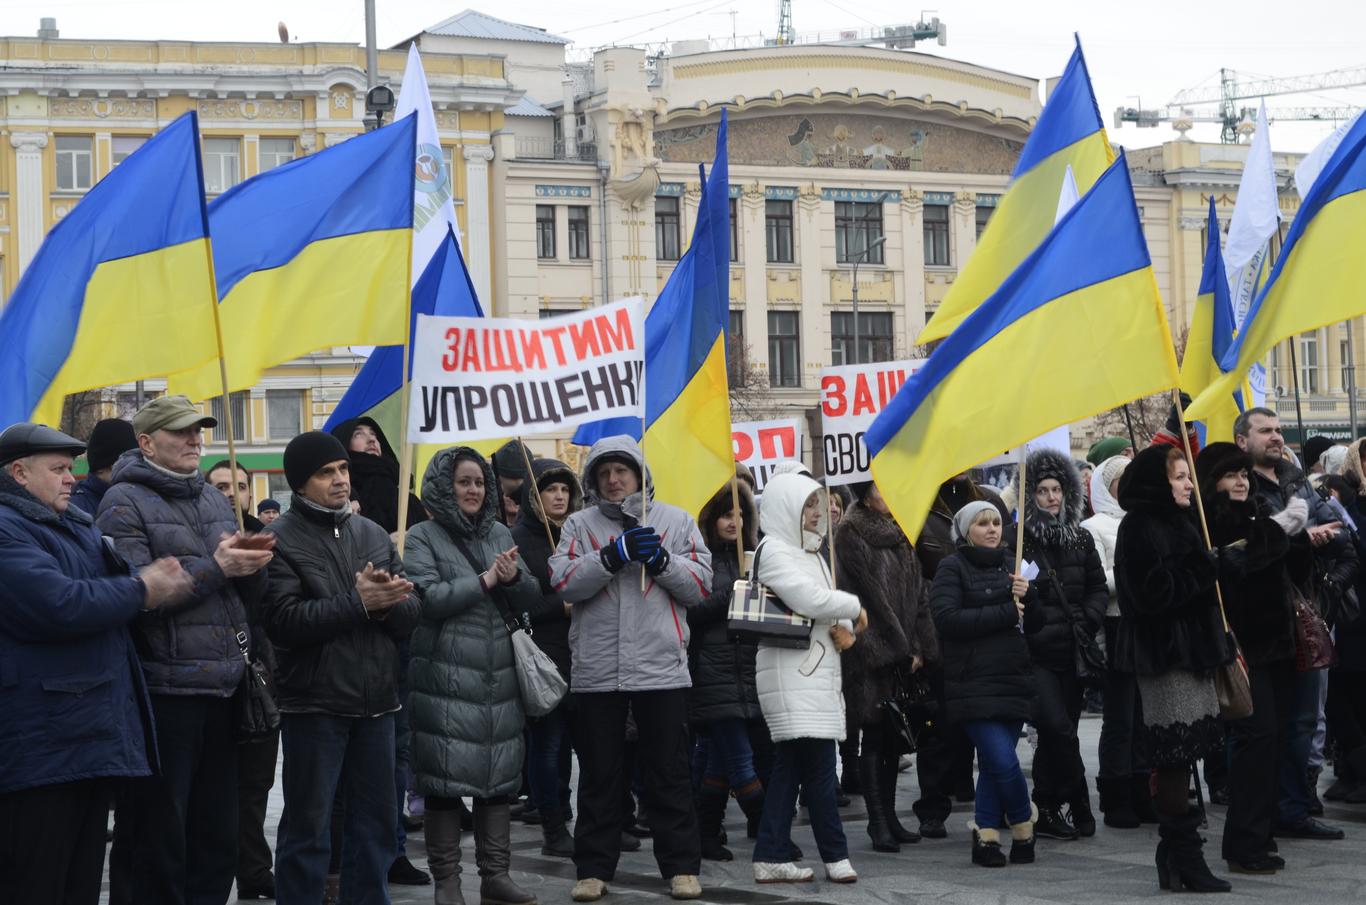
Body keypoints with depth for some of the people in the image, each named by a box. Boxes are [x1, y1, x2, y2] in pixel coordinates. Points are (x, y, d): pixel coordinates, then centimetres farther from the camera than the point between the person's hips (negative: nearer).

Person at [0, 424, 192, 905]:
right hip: (41, 747, -10)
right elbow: (57, 606, -25)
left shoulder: (76, 525, 20)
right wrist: (141, 591, -11)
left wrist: (154, 580, 0)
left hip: (93, 735, 10)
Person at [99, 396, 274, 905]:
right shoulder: (126, 503, -5)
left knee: (216, 843, 11)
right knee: (157, 846, -2)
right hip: (162, 693, -7)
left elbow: (246, 596, 17)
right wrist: (214, 567, -17)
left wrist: (252, 564, -5)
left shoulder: (214, 500, 16)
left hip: (220, 691, 7)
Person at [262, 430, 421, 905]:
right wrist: (358, 604, -20)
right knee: (308, 827, 2)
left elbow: (410, 614, 6)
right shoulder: (281, 539, -5)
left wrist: (386, 603, -17)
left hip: (376, 702, 5)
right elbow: (283, 621, -18)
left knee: (377, 822, 12)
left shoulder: (374, 534, 12)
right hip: (314, 705, -5)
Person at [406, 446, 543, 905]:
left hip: (498, 674, 5)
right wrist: (485, 580, -15)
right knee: (446, 778, -3)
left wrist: (514, 578, -11)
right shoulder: (423, 538, -2)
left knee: (499, 775, 6)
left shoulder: (500, 533, 13)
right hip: (445, 675, -5)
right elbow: (427, 598, -16)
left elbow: (531, 598, 10)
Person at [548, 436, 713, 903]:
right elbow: (563, 582, -7)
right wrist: (613, 555, -18)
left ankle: (681, 866, 11)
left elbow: (700, 586, 2)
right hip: (596, 672, 1)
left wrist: (662, 560, -13)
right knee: (598, 776, 7)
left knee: (669, 774, 5)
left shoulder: (676, 521, 8)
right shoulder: (579, 524, 7)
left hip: (662, 669, 0)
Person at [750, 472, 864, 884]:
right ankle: (836, 856, -1)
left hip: (816, 670, 9)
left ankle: (772, 858, 8)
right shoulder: (774, 549, -9)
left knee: (790, 766, 7)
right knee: (819, 765, -8)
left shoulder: (811, 553, 21)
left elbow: (824, 601, 20)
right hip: (791, 673, -9)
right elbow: (810, 600, -20)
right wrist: (855, 608, -5)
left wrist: (844, 628, -3)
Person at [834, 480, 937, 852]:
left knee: (894, 738, 8)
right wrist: (903, 648, -11)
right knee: (875, 738, -5)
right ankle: (879, 824, -3)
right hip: (872, 650, -7)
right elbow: (872, 595, -10)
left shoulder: (897, 533, 16)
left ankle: (889, 818, 14)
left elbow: (917, 592, 13)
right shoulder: (852, 534, -5)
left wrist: (920, 648, 2)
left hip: (902, 652, 7)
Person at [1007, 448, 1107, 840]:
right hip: (1035, 653, -5)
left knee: (1055, 736, 8)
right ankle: (1078, 806, -3)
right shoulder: (1015, 540, -5)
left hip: (1071, 650, 5)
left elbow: (1098, 586, 17)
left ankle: (1047, 811, 17)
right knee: (1059, 729, -14)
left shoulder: (1080, 538, 12)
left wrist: (1088, 623, 2)